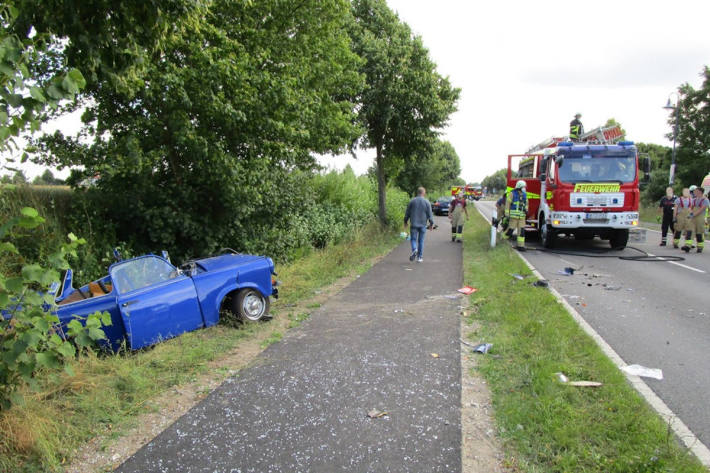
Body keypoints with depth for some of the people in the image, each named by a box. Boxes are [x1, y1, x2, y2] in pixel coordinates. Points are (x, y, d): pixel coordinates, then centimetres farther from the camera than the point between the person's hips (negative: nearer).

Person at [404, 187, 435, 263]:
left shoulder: (412, 201, 1)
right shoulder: (427, 202, -3)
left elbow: (407, 213, 5)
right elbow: (430, 214, -2)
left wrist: (405, 221, 16)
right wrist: (431, 223, 8)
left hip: (413, 224, 0)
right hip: (423, 224, 0)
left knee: (413, 239, 5)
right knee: (421, 241, 8)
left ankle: (414, 250, -25)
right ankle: (419, 257, 10)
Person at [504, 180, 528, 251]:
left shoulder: (524, 194, 12)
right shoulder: (512, 193, -4)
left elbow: (526, 203, 23)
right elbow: (507, 204, -6)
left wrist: (526, 210, 1)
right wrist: (507, 214, -11)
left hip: (522, 216, 5)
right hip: (514, 215, -5)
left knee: (522, 230, -1)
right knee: (510, 229, -3)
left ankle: (520, 245, 3)